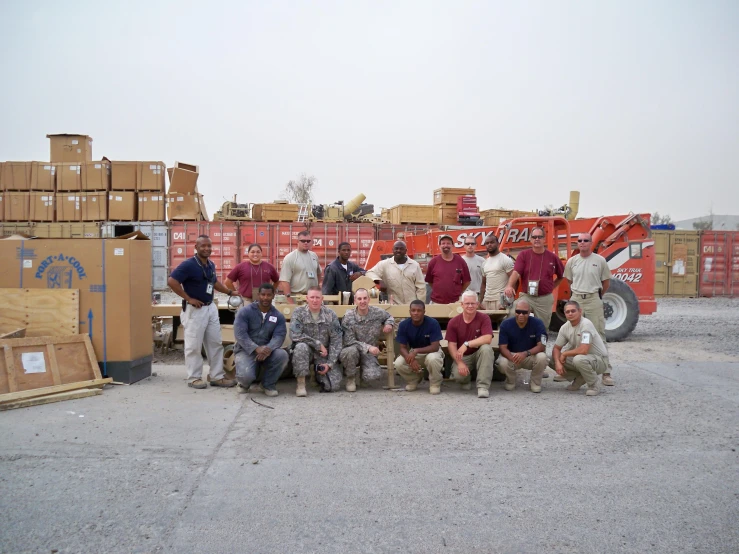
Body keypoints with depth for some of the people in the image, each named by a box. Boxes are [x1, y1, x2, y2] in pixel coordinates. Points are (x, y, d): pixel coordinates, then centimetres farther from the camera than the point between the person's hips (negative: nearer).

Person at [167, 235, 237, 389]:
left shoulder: (211, 264, 9)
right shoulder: (189, 264, -15)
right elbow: (172, 281, -23)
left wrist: (230, 292, 22)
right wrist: (188, 298, -20)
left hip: (211, 308, 8)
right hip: (195, 309, -8)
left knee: (216, 343, 11)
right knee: (194, 346, 0)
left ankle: (217, 377, 20)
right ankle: (194, 378, 11)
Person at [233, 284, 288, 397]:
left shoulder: (278, 316, 3)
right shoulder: (245, 312, -6)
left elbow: (279, 336, -10)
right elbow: (240, 334, -17)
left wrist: (268, 348, -33)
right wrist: (256, 348, -31)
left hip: (267, 351, 3)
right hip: (246, 350, -3)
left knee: (283, 355, -28)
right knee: (246, 375, -32)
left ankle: (268, 384, -2)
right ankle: (245, 382, 12)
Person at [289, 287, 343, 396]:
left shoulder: (330, 315, -3)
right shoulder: (299, 312, -7)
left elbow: (336, 341, -4)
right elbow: (295, 335, -18)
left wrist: (330, 364, -12)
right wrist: (318, 345, -18)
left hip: (324, 354, 1)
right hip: (307, 350, -1)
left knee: (334, 385, -14)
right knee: (301, 347, -36)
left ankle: (318, 375, 22)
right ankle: (301, 384, -20)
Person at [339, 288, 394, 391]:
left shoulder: (377, 312, -6)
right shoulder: (348, 317, -13)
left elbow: (389, 317, 17)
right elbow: (349, 341, -16)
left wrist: (389, 324, -7)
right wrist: (368, 347, -28)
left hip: (370, 353, 1)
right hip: (354, 349, -1)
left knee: (373, 375, -26)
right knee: (351, 351, -38)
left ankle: (363, 368, 14)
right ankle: (351, 377, -6)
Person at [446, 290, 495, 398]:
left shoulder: (484, 318, -8)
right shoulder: (453, 322, -5)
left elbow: (488, 339, -23)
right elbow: (452, 345, -7)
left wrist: (467, 344, -29)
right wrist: (460, 363, -21)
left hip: (479, 354, 0)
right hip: (462, 357, 0)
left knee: (486, 348, -34)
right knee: (458, 374, -30)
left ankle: (483, 386, -26)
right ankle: (466, 381, 13)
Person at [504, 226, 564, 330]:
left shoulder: (552, 257, 3)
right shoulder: (524, 255, -1)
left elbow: (561, 276, 17)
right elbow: (516, 273, -15)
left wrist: (551, 287, 7)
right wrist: (509, 286, -32)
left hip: (545, 299, 2)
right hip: (526, 297, -1)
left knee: (543, 327, 11)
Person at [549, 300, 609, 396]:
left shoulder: (586, 324, -25)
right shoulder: (565, 327, -2)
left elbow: (583, 350, -34)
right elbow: (556, 348, 5)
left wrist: (564, 353, -18)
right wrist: (557, 363, -16)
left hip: (599, 360, -7)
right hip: (580, 357, 7)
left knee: (579, 359, -38)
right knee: (553, 361, -6)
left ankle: (593, 385, -11)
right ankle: (579, 379, 12)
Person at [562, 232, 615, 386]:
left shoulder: (600, 260, -3)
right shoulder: (572, 261, 5)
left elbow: (606, 281, 6)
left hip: (594, 300, -3)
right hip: (576, 299, 3)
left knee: (599, 335, -3)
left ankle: (605, 372, -1)